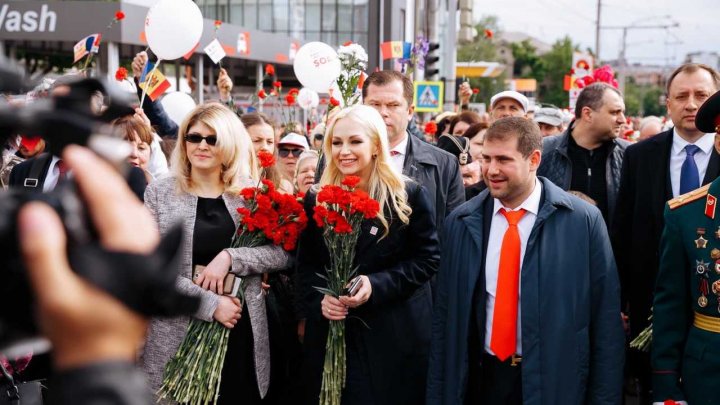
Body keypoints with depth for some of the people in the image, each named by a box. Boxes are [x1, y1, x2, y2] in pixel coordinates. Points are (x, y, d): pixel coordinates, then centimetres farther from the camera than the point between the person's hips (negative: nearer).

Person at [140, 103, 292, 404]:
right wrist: (210, 303, -15)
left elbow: (282, 252, -1)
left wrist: (230, 257, -16)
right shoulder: (159, 193, 1)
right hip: (177, 334, -1)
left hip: (240, 332, 2)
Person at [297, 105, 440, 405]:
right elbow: (306, 264, 9)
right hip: (331, 333, 3)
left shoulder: (409, 196, -5)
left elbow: (427, 258, -5)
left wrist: (377, 285, -18)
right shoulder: (316, 200, 5)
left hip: (395, 335, -2)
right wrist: (319, 299, -11)